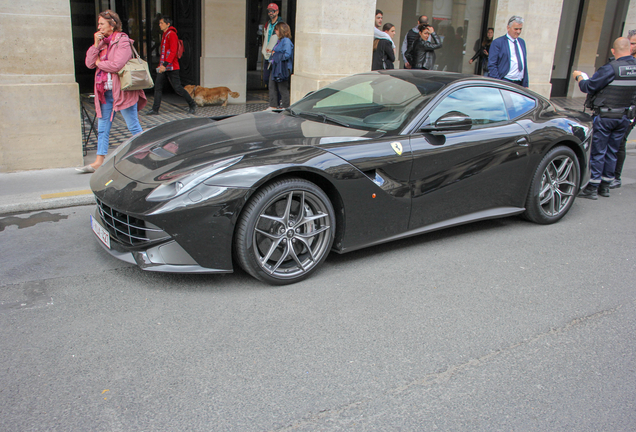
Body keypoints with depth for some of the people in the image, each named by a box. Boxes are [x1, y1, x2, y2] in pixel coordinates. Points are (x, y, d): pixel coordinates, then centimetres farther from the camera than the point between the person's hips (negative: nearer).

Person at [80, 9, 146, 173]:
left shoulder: (122, 41, -8)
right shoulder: (103, 42, 15)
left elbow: (116, 65, -21)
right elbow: (89, 63, 7)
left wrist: (99, 63, -4)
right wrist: (96, 44, -2)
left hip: (122, 91, -8)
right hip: (106, 92, 8)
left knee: (133, 126, -1)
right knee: (102, 128, 8)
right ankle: (98, 162, 12)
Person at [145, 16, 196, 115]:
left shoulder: (172, 34, -11)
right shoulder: (164, 35, 17)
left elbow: (173, 51, -20)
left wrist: (165, 64, -26)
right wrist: (161, 64, 19)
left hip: (171, 67, -9)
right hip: (163, 67, 9)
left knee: (177, 88, -4)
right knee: (158, 86, 3)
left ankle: (192, 105, 12)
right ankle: (155, 110, 5)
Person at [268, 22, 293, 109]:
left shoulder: (286, 41, -13)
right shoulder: (279, 41, 15)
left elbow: (287, 55, -21)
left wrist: (275, 54, -12)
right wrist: (272, 52, 10)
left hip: (282, 69, -10)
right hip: (274, 68, 10)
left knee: (283, 89, -2)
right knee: (272, 87, 12)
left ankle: (285, 108, 8)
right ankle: (273, 106, 20)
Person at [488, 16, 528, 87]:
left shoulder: (522, 42, 18)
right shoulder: (497, 42, -2)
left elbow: (524, 64, 20)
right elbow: (492, 65, -7)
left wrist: (525, 85, 14)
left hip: (519, 84, 6)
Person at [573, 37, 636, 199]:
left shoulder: (610, 68, -18)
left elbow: (588, 87, -13)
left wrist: (579, 76, 5)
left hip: (605, 117, -6)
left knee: (597, 152, 1)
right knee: (612, 152, 14)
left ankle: (592, 188, 4)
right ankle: (605, 186, 22)